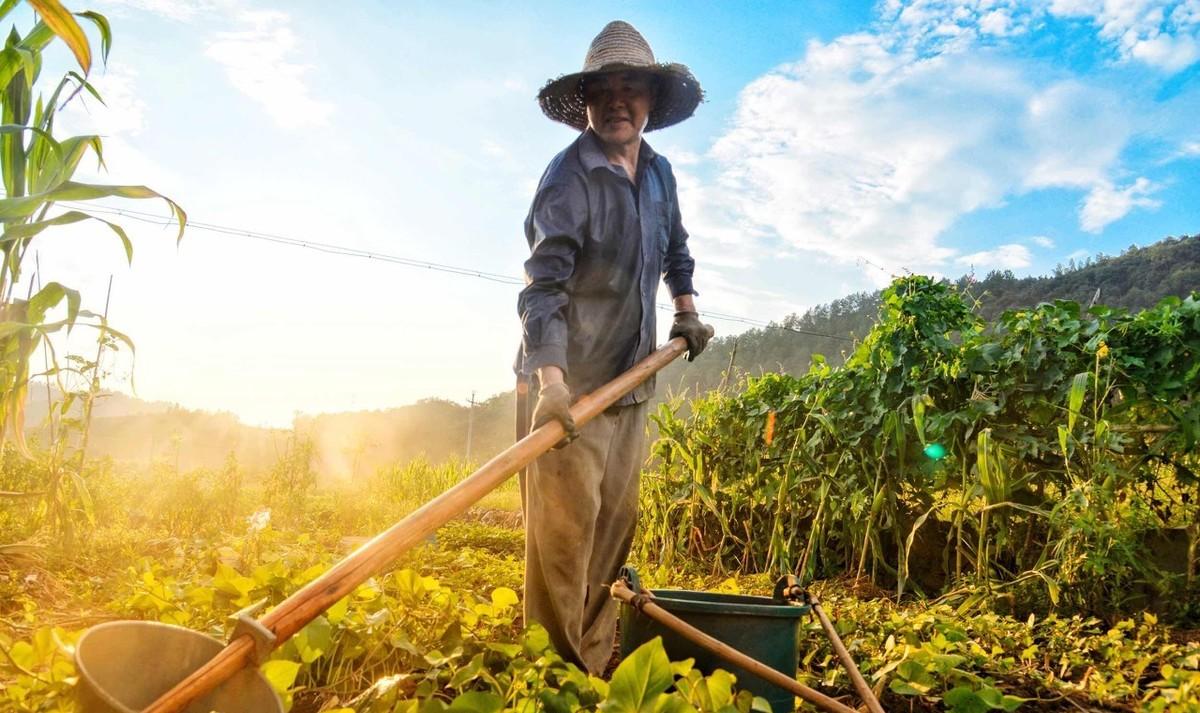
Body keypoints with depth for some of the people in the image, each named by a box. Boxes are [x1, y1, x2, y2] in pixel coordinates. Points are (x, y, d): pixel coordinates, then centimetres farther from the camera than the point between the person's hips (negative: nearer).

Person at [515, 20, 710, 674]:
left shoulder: (658, 173, 10)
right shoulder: (569, 178, -14)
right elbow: (543, 283, -26)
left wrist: (685, 311, 23)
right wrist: (551, 381, -37)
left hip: (632, 376, 8)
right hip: (571, 378, -7)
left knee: (615, 523, 11)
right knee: (565, 524, -9)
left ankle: (594, 662, 24)